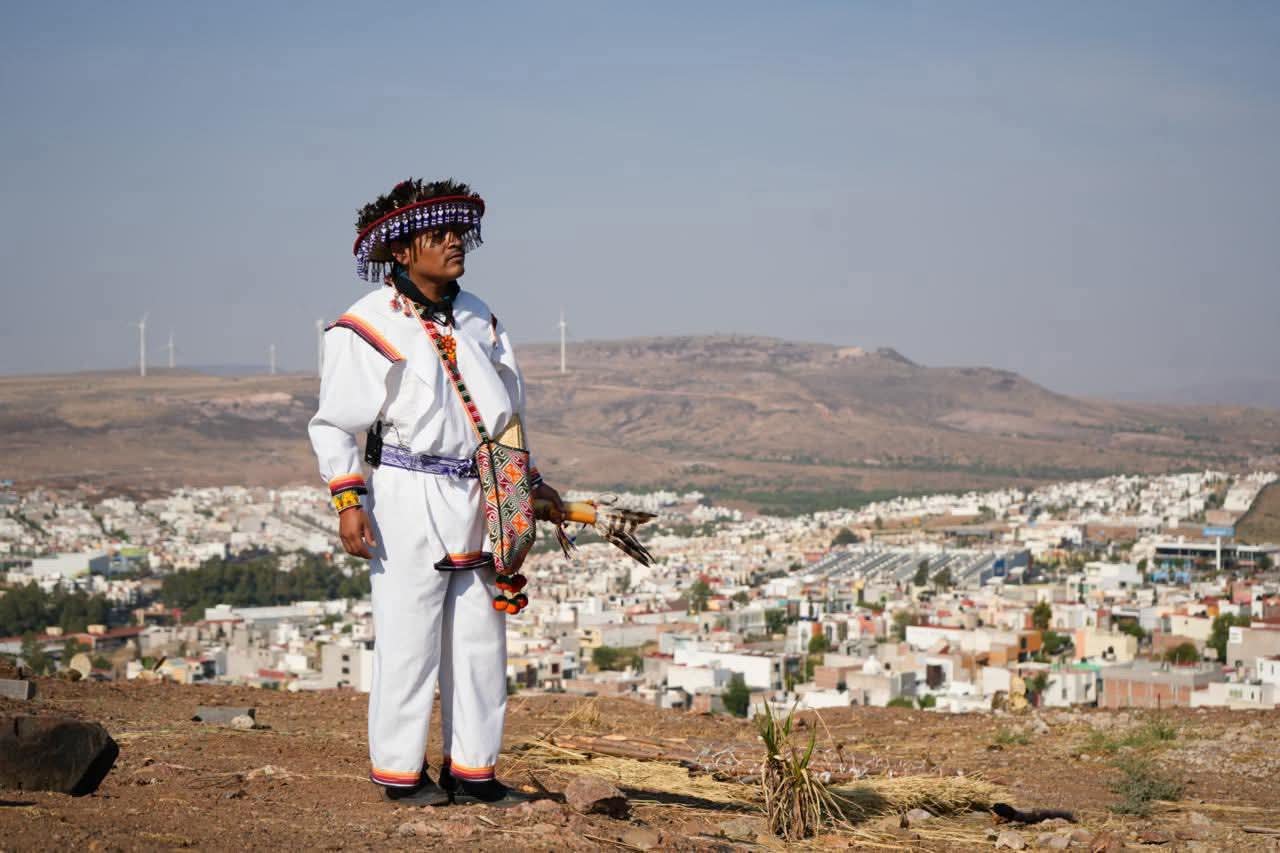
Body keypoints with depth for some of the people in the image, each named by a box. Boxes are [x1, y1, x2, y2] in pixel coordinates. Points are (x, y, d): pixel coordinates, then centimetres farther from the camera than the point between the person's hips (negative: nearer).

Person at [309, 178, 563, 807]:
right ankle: (399, 772, 9)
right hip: (408, 496, -6)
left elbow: (507, 409, 24)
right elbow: (333, 423, -5)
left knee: (481, 636, 8)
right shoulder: (369, 325, -6)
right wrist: (348, 501, -12)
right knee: (408, 637, -3)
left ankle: (472, 769, 17)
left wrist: (530, 481, 19)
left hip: (478, 498, 6)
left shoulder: (479, 319, 14)